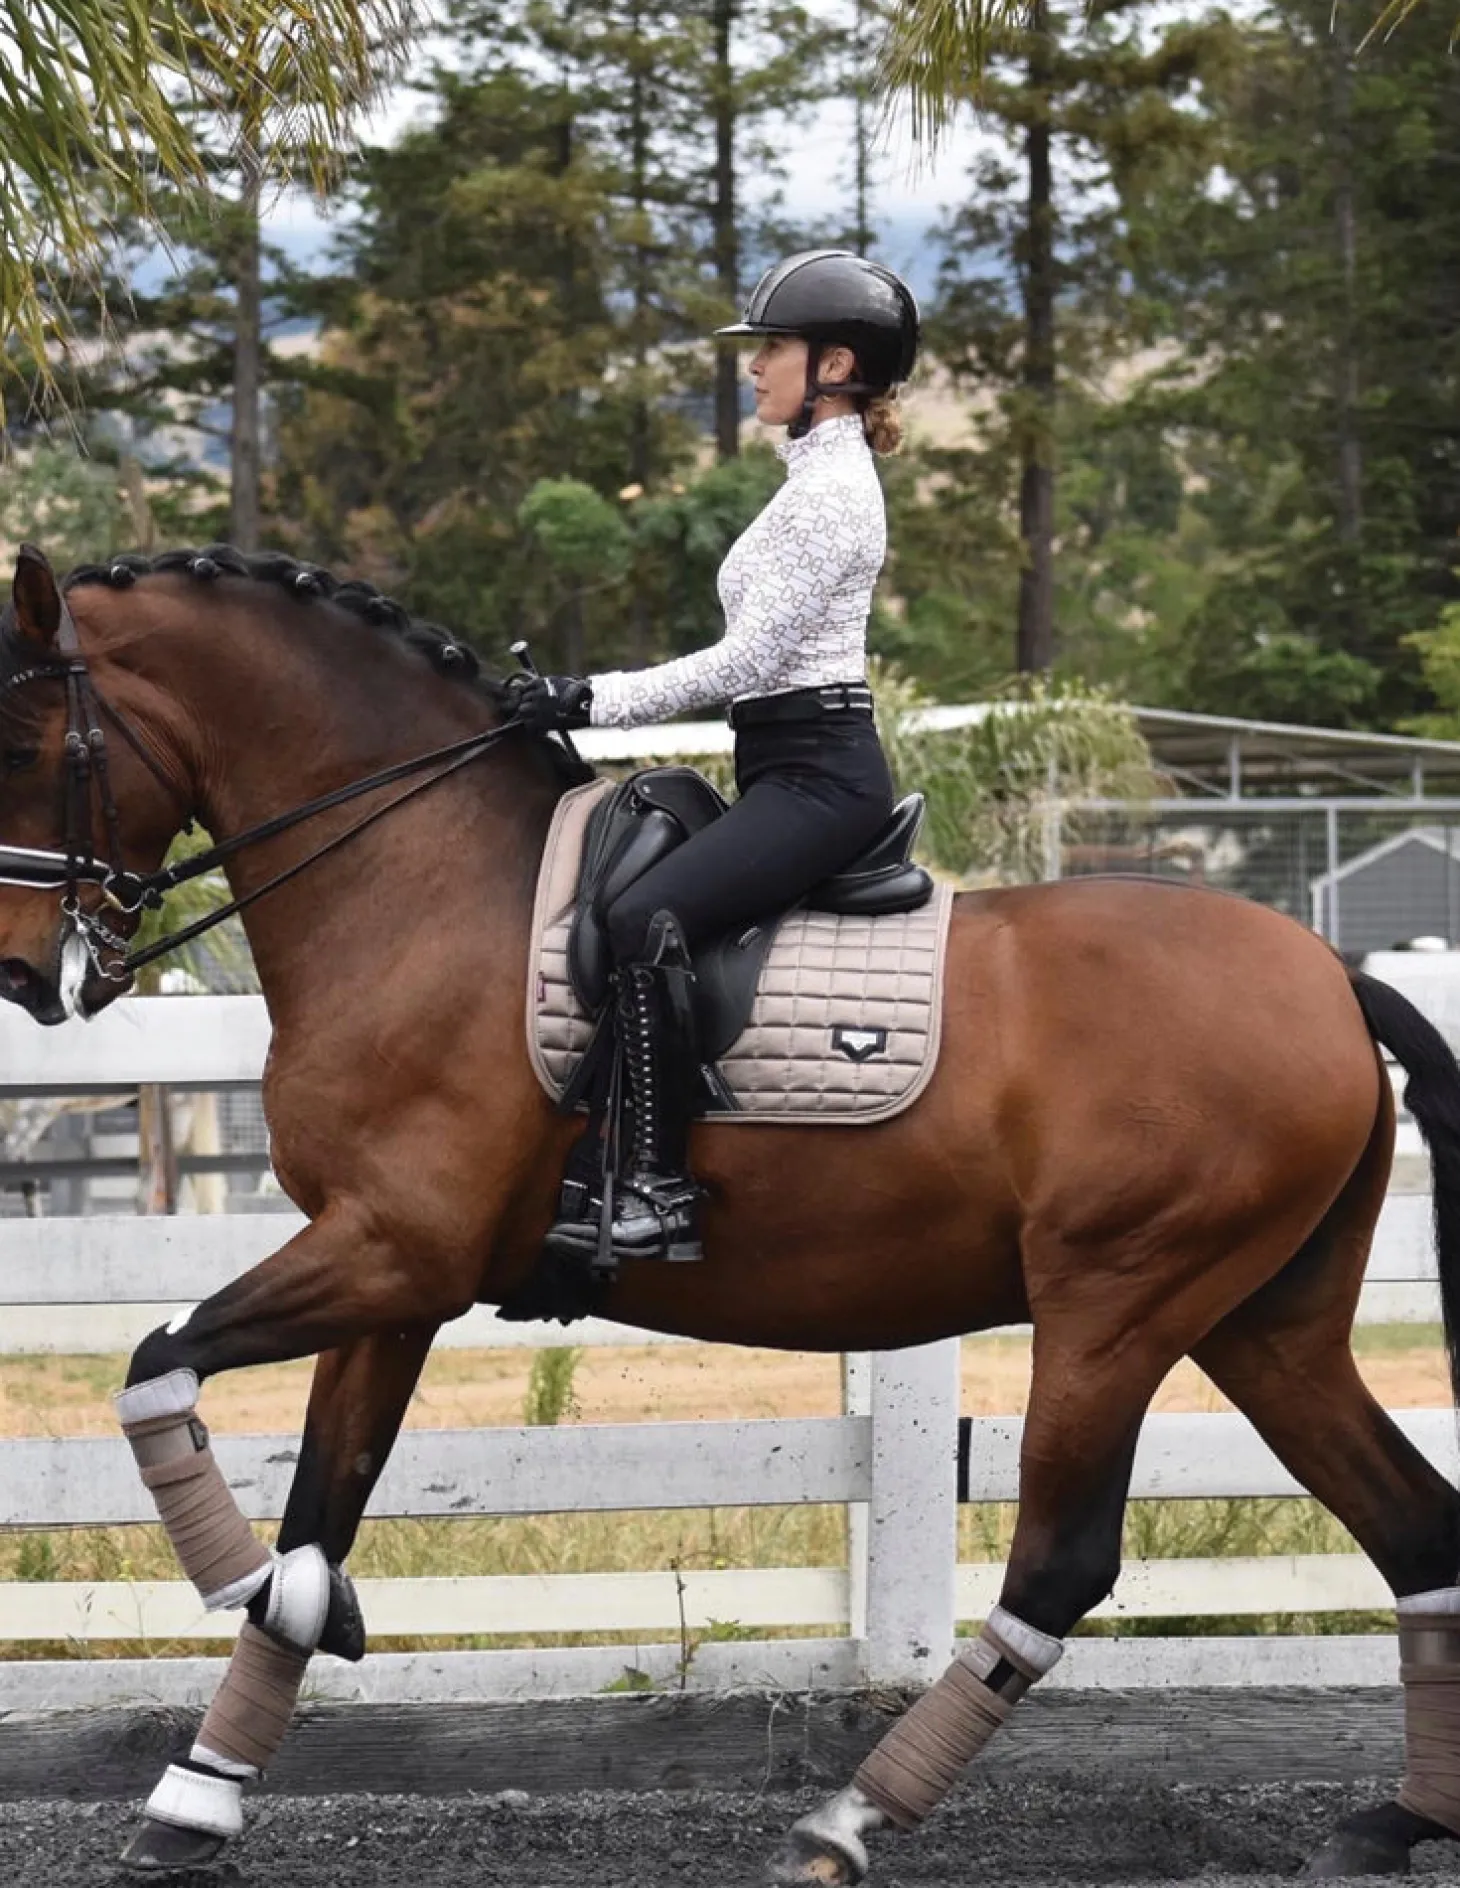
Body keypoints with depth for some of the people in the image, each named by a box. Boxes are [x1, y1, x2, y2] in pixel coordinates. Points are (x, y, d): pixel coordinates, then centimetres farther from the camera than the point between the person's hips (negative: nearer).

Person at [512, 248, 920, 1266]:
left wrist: (595, 698, -15)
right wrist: (594, 695, 16)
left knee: (646, 916, -28)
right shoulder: (821, 477, 20)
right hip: (793, 769, 11)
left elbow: (749, 656, -17)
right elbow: (759, 658, 21)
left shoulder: (830, 488, -12)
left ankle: (662, 1193, -31)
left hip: (819, 773, -11)